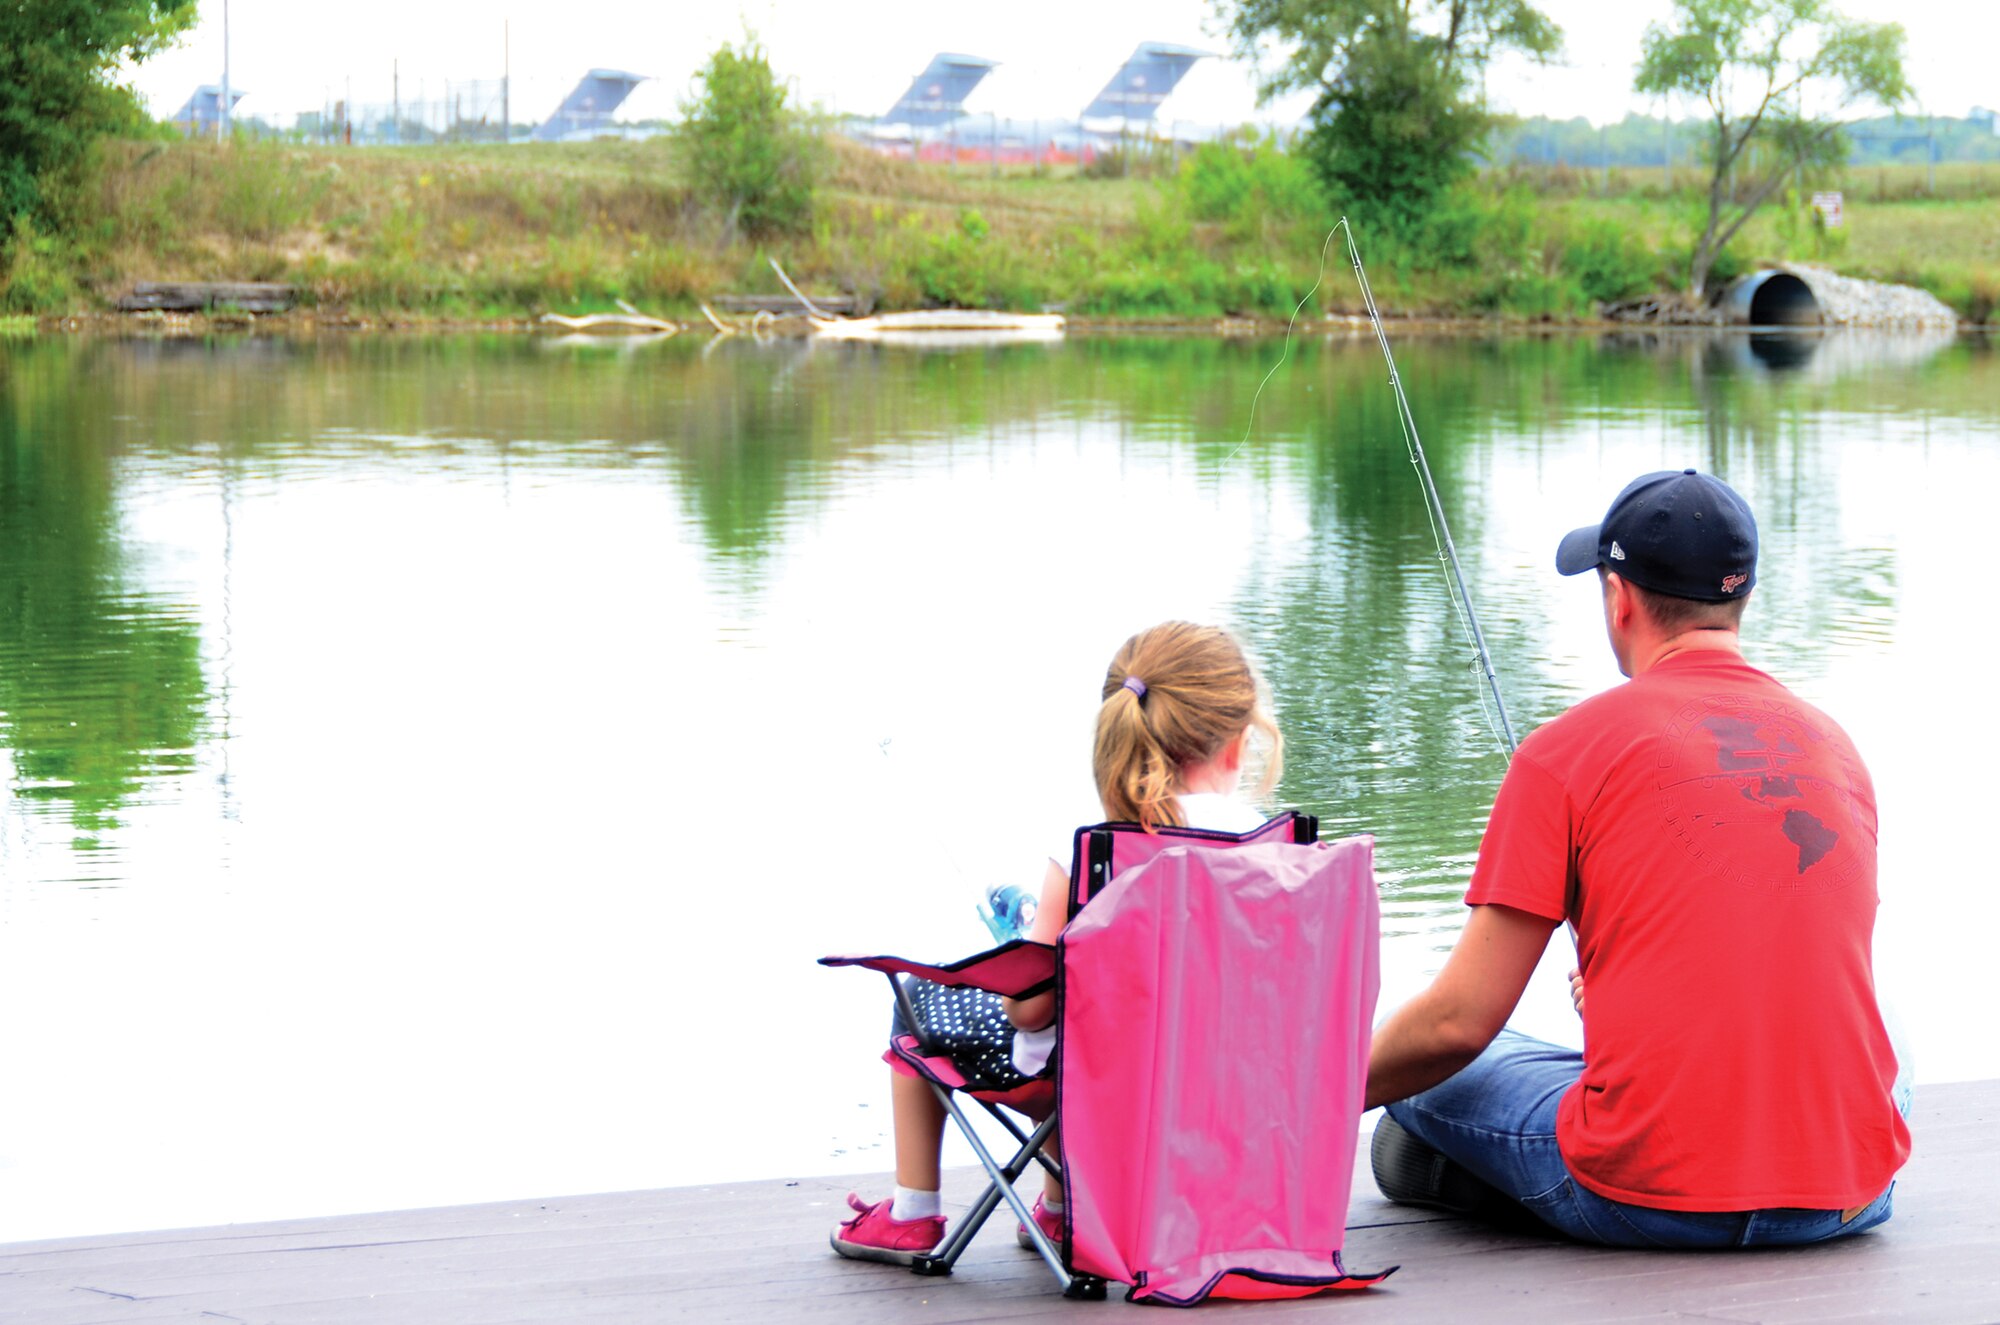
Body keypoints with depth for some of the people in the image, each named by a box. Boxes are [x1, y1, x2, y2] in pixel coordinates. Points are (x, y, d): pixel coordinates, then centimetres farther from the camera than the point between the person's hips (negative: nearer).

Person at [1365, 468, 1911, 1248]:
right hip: (1846, 1200, 4)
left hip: (1652, 1199, -3)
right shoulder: (1836, 745, 11)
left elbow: (1461, 1020, -5)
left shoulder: (1568, 751, -4)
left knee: (1427, 1067, 21)